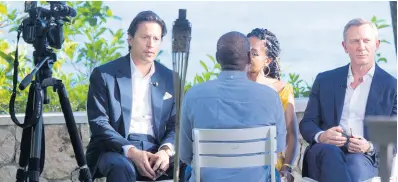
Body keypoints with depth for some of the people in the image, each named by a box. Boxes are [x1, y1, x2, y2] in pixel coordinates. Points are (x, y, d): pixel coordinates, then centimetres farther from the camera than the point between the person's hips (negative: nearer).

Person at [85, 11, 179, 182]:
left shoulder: (169, 78, 12)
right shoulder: (104, 74, 1)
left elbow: (175, 124, 10)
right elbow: (98, 122, -6)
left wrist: (166, 149, -13)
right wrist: (131, 151, -21)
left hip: (156, 152, 3)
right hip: (117, 150, -3)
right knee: (122, 167, -38)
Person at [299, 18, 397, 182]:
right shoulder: (325, 80, 18)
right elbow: (307, 123, 16)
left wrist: (370, 147, -15)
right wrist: (320, 136, -10)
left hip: (364, 159, -2)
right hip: (324, 155, 2)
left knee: (355, 163, -39)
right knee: (329, 151, -36)